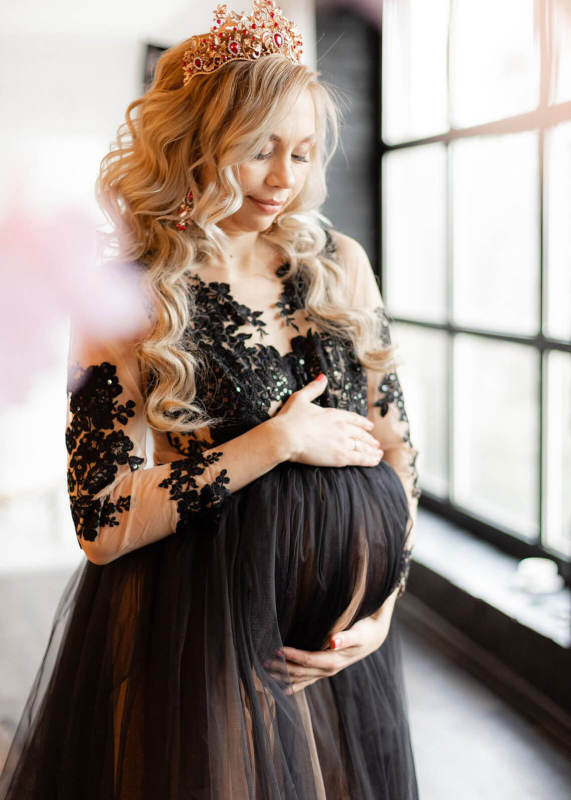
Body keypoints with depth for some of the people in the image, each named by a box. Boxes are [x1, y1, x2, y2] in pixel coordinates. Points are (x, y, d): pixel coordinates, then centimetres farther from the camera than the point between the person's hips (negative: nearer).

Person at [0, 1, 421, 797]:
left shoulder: (339, 265, 2)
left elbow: (396, 441, 6)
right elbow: (102, 524, -16)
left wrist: (383, 604, -4)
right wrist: (277, 441, -18)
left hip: (341, 639, 5)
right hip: (199, 635, -4)